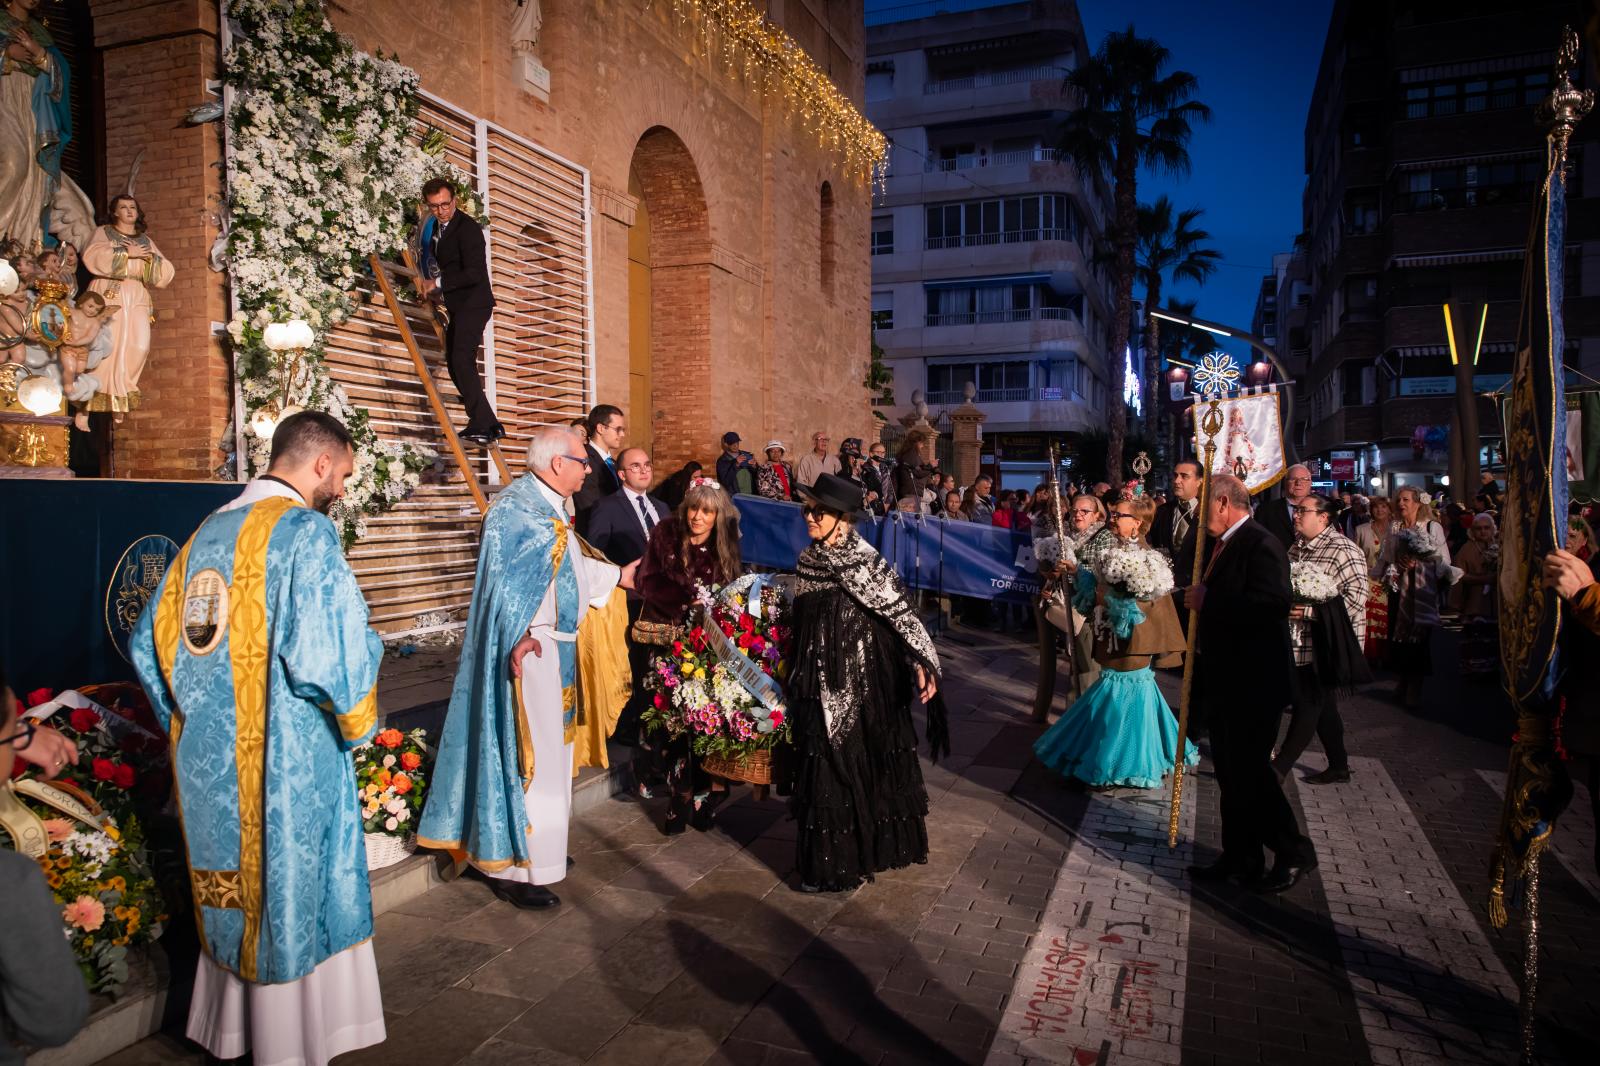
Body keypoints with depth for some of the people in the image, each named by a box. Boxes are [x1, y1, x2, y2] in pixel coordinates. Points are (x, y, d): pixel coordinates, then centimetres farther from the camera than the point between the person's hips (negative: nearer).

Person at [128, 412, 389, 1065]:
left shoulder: (207, 532, 7)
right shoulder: (304, 531, -16)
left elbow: (152, 641, 12)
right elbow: (332, 653, -23)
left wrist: (191, 723, 21)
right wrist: (359, 724, -5)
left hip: (207, 761, 7)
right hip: (285, 762, -7)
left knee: (234, 894, 21)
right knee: (293, 896, 8)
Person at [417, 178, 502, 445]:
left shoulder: (468, 228, -13)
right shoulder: (434, 227, 15)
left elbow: (474, 273, -21)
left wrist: (438, 283, -15)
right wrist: (433, 291, 11)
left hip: (474, 303, -9)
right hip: (456, 306, 9)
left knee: (461, 360, -21)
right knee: (454, 364, 7)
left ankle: (481, 425, -24)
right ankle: (489, 424, 10)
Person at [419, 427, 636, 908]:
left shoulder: (550, 507, 11)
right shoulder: (514, 509, -18)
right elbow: (506, 579, -26)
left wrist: (617, 575, 30)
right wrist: (520, 636, -36)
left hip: (560, 649, 10)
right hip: (530, 651, -10)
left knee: (550, 750, 19)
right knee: (527, 755, -3)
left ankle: (542, 847, 34)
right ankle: (515, 867, 9)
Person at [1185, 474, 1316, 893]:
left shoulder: (1261, 545, -16)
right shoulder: (1220, 544, 12)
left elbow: (1272, 604, -30)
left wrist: (1207, 601, -24)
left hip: (1252, 683, -9)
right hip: (1223, 681, 9)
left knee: (1249, 769, -3)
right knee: (1231, 771, 15)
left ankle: (1293, 851, 16)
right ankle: (1240, 858, 26)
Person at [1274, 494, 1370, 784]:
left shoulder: (1342, 550, -15)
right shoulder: (1297, 546, 12)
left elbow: (1356, 596, -21)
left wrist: (1310, 611, -24)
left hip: (1326, 644, -9)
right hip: (1300, 643, 9)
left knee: (1307, 706, -2)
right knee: (1322, 706, 15)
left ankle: (1280, 767, 3)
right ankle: (1339, 767, 27)